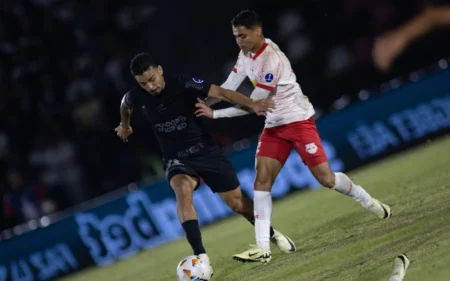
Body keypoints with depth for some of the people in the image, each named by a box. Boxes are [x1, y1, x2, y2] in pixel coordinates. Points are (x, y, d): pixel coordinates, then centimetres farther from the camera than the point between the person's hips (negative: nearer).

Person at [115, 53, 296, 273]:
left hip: (205, 150, -1)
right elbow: (125, 105, 16)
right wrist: (124, 126, 36)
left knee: (236, 202, 4)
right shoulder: (136, 96, -10)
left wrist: (252, 104, -42)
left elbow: (220, 93, -28)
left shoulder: (182, 85, -20)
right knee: (183, 190, -32)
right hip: (177, 159, 1)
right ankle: (201, 256, -38)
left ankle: (271, 234, 34)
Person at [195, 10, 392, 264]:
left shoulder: (272, 59, -26)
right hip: (274, 126, 8)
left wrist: (214, 114, -19)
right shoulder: (247, 54, 2)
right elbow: (229, 88, 10)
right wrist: (201, 102, -1)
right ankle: (262, 249, -13)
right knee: (262, 180, -8)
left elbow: (251, 105, -22)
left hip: (298, 121, -8)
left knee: (326, 178, -9)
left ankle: (370, 203, 20)